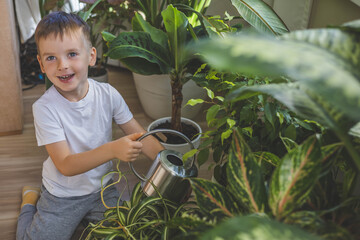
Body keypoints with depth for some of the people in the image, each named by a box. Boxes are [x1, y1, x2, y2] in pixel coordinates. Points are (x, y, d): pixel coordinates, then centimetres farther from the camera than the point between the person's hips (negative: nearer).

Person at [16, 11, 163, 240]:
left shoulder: (107, 94, -12)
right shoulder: (45, 108, -22)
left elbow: (139, 134, -6)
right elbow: (66, 165, -27)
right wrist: (113, 150, -42)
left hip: (102, 188, 3)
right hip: (62, 197, -2)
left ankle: (87, 218, 23)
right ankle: (31, 199, 25)